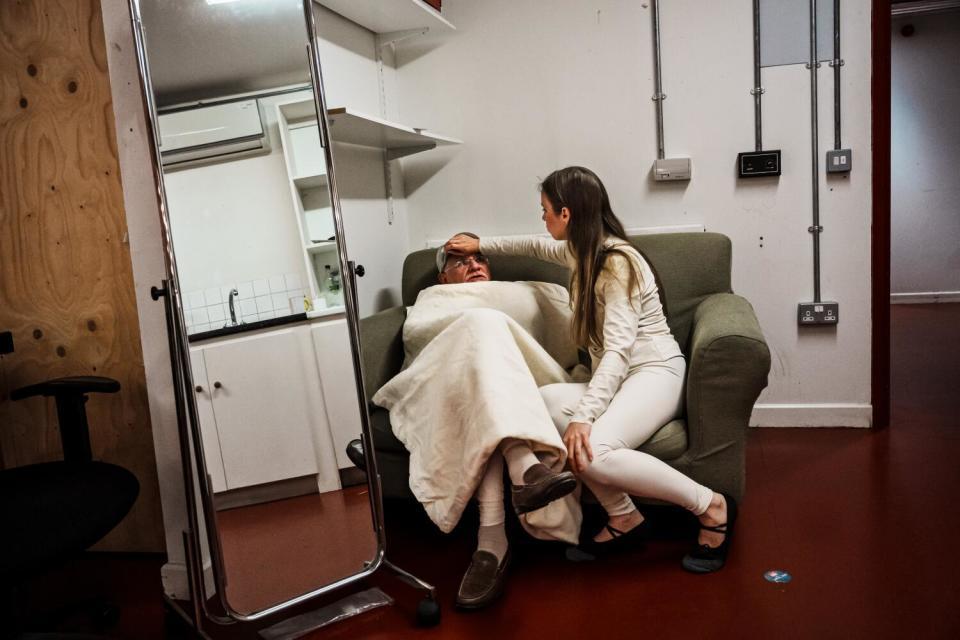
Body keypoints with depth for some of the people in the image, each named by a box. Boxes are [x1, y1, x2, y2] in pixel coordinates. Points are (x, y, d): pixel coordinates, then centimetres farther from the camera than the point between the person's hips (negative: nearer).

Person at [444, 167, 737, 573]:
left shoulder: (617, 262, -16)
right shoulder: (583, 251, 11)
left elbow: (618, 348, -25)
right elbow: (537, 247, 34)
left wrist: (583, 416, -34)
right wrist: (482, 245, 39)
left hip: (655, 371, -8)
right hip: (615, 378, 8)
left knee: (592, 452, -34)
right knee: (544, 402, -23)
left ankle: (712, 507, -13)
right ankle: (623, 517, -15)